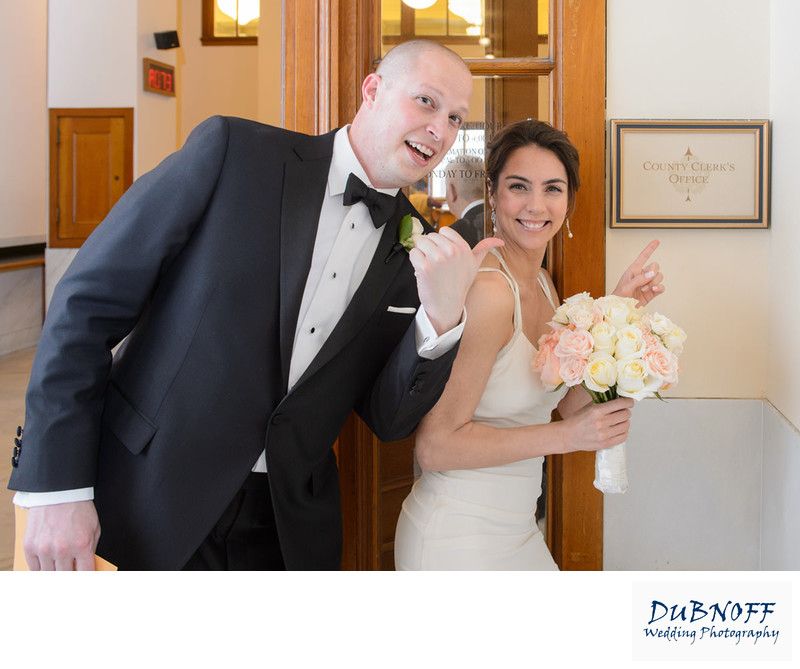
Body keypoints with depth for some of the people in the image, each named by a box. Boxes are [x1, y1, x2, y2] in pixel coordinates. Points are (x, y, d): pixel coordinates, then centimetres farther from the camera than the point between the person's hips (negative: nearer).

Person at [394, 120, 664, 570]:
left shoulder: (541, 285, 6)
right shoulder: (487, 289, -22)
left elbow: (570, 402, 7)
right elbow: (436, 446, -23)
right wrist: (566, 436, -22)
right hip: (458, 541, -8)